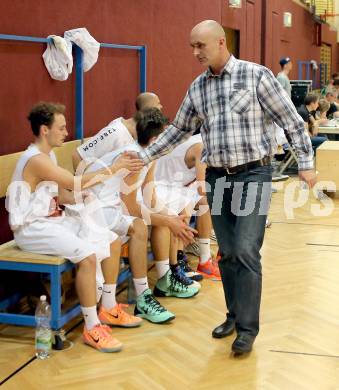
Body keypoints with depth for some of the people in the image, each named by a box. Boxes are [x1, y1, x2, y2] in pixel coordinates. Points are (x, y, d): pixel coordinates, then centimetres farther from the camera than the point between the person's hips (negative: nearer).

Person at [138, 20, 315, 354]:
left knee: (246, 251, -11)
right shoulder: (197, 87, 8)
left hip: (253, 175, -5)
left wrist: (305, 163, -9)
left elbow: (291, 121, -5)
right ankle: (235, 314, 24)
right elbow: (179, 129, 20)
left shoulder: (256, 75, -7)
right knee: (227, 253, 9)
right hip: (216, 178, 5)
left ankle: (248, 327, -2)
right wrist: (144, 156, 16)